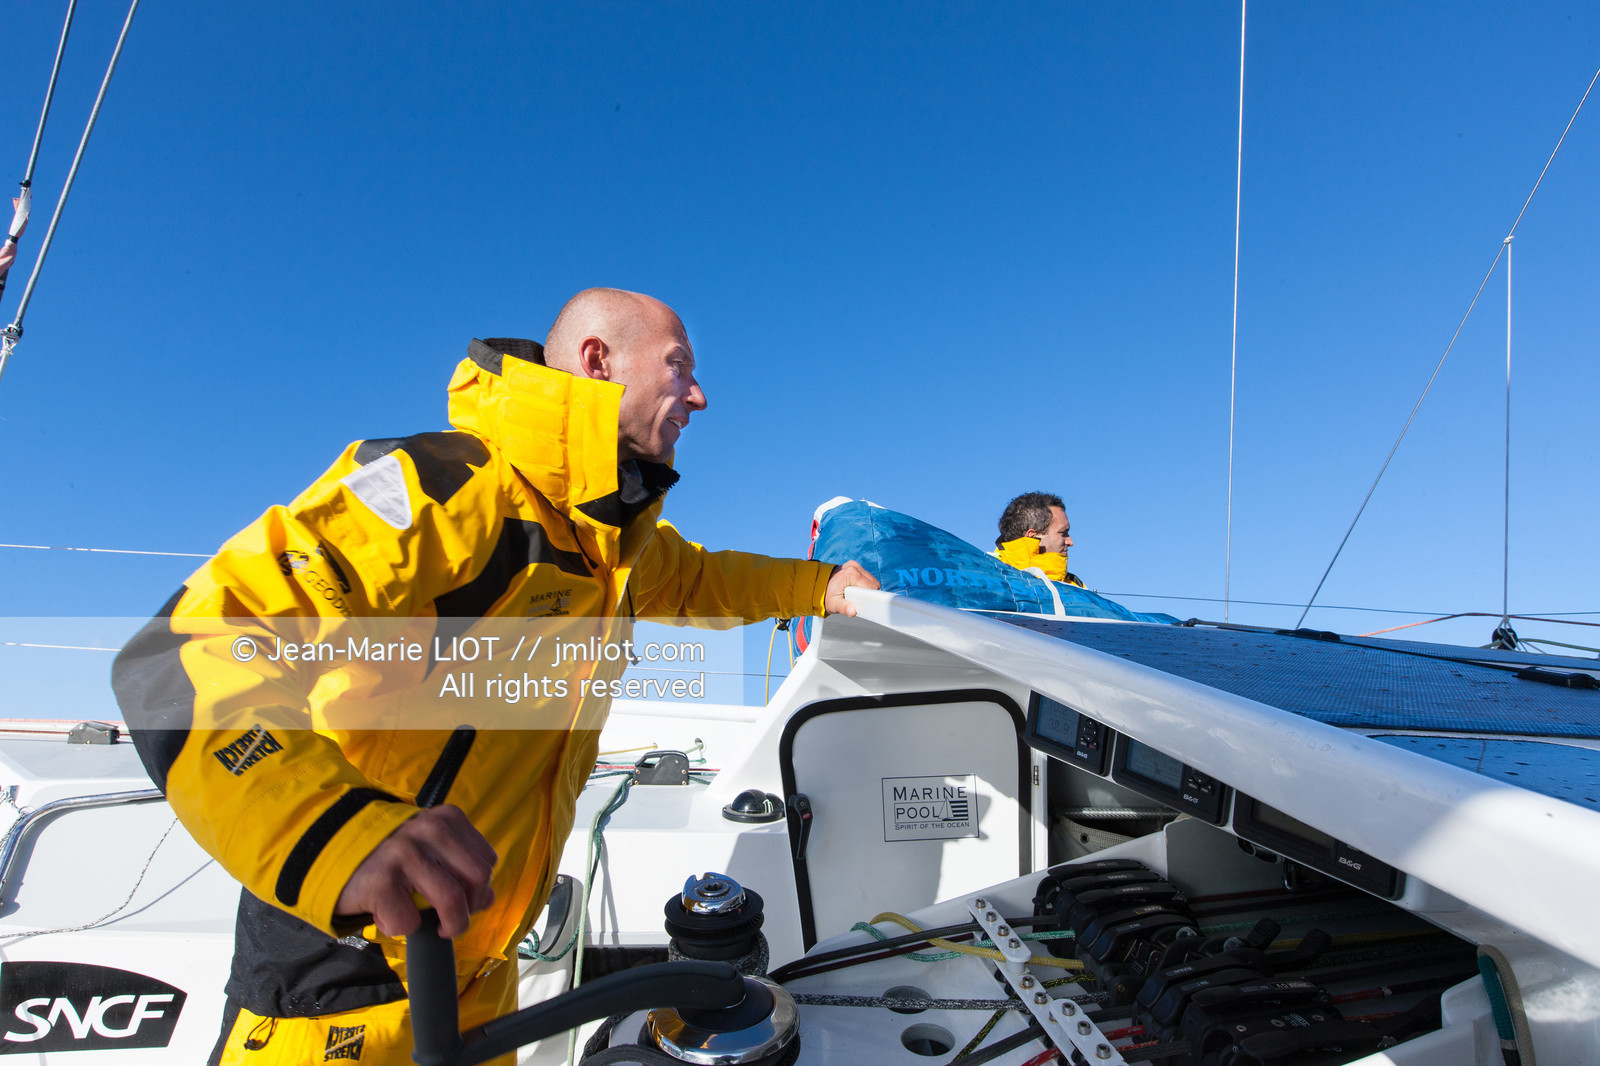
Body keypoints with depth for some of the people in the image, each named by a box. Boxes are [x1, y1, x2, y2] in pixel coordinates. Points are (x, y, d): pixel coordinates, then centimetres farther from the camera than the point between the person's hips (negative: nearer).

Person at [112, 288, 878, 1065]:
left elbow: (693, 579, 24)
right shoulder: (449, 485, -26)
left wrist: (817, 586, 14)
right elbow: (181, 655, -34)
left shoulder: (616, 530, 2)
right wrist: (341, 835, -51)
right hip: (344, 965, -8)